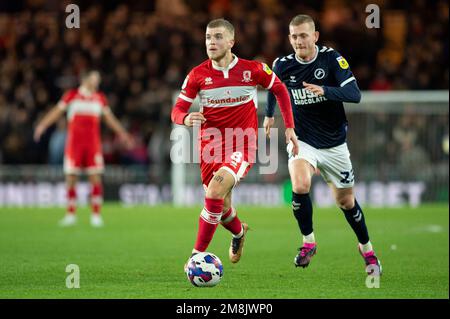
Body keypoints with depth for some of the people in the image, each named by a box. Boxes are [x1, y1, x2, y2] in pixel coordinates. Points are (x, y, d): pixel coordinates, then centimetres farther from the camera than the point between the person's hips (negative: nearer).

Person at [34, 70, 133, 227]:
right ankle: (70, 214, 9)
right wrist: (42, 125, -13)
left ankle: (96, 215, -2)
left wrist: (122, 133, 16)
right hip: (74, 142, -1)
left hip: (93, 144, 1)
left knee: (96, 178, -6)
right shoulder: (71, 95, 3)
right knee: (71, 178, -1)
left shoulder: (100, 98, 10)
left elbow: (109, 118, 18)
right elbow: (57, 111, 0)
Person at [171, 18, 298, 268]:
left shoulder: (253, 70, -6)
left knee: (215, 190, -27)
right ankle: (239, 232, 48)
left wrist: (289, 127, 6)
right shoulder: (198, 74, -3)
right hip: (210, 145, 3)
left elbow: (280, 89, 10)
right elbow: (177, 110, 1)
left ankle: (198, 254, -20)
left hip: (242, 146, -3)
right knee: (222, 210, 10)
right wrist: (186, 119, -24)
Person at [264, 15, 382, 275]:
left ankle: (367, 248, 34)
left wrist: (325, 91, -39)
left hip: (334, 143, 0)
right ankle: (309, 242, -5)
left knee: (346, 201, 10)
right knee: (300, 187, -27)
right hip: (302, 140, 0)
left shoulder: (332, 59, -14)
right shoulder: (283, 65, -7)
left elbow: (355, 94, -24)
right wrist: (269, 114, 27)